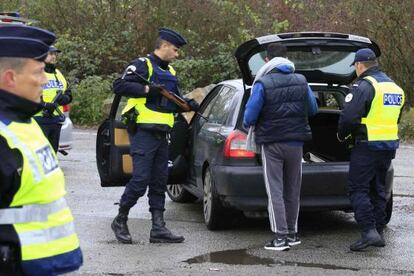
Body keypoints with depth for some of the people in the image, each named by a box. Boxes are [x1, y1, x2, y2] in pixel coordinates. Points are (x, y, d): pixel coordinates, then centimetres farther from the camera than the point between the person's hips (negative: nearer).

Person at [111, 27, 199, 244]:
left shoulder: (170, 72, 20)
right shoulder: (142, 65, -6)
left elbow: (173, 103, 26)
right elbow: (119, 86, -17)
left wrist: (187, 105, 6)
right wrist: (147, 89, -23)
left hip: (161, 135, 8)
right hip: (143, 132, -8)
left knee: (159, 182, 7)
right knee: (140, 179, -10)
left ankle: (158, 228, 9)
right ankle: (120, 221, 6)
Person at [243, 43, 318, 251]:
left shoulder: (262, 84, -13)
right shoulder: (301, 82, 2)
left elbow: (250, 117, -15)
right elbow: (313, 110, 13)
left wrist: (247, 124, 9)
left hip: (271, 144, -4)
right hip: (295, 142, 4)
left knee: (275, 191, -1)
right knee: (292, 190, 14)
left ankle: (281, 236, -9)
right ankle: (292, 233, 20)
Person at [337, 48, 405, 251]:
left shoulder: (364, 86, -14)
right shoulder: (394, 87, 14)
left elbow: (349, 116, -20)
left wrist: (342, 135, -2)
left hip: (367, 146, -8)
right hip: (389, 146, 8)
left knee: (358, 189, -4)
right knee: (377, 189, 16)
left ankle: (369, 232, -13)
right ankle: (378, 231, 17)